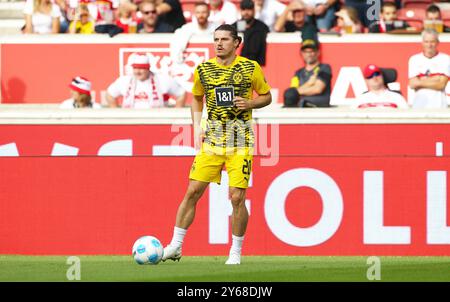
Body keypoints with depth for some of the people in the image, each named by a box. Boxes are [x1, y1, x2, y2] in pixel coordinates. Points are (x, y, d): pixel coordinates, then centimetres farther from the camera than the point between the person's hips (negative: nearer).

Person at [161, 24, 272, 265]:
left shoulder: (251, 68, -2)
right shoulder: (203, 70, 5)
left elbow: (267, 96, 10)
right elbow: (196, 98, 21)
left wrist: (250, 103, -11)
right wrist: (197, 128, 9)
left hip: (240, 140, -2)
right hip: (211, 139, 2)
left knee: (237, 197, -6)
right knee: (193, 191, -2)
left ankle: (236, 251, 9)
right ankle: (175, 246, 8)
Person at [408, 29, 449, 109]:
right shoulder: (414, 59, 9)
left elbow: (441, 84, -3)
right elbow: (412, 84, 0)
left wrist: (420, 82, -3)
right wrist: (435, 79, -3)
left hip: (439, 105, -1)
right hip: (419, 105, 1)